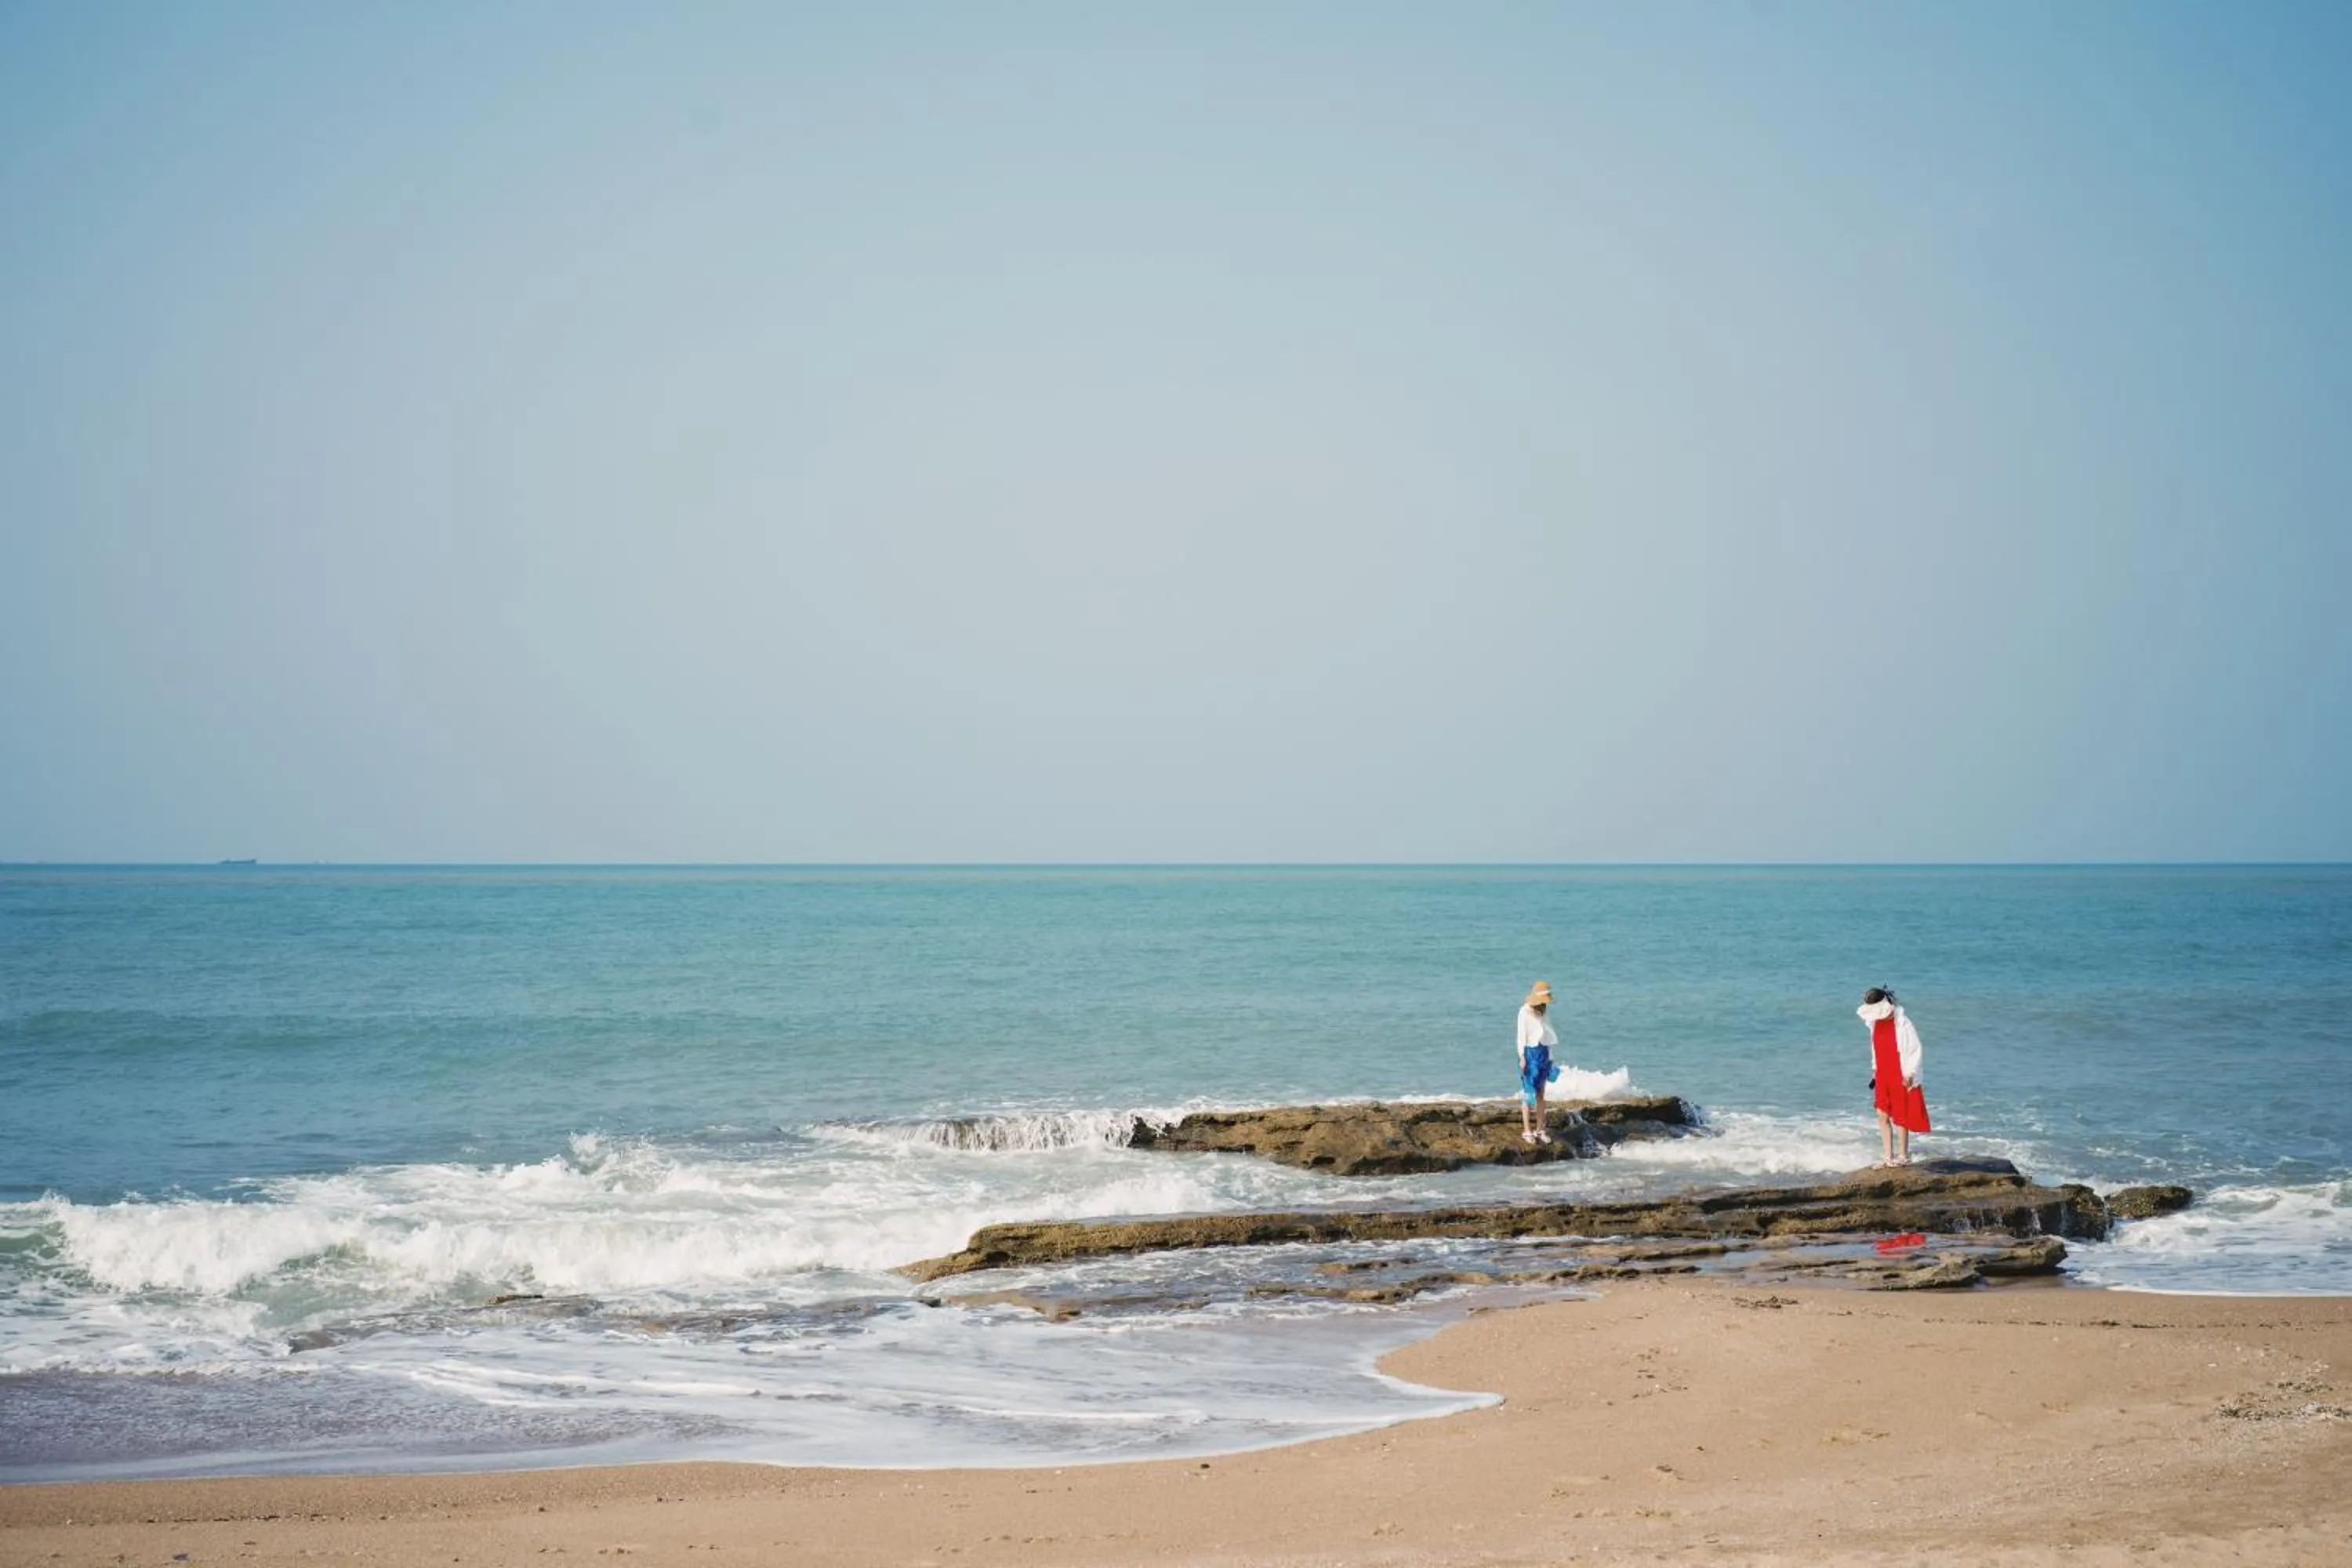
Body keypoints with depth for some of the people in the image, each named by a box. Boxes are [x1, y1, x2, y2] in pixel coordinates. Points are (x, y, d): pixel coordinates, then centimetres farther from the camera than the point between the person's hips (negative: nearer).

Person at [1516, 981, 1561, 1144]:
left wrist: (1550, 1058, 14)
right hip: (1530, 1053, -6)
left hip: (1544, 1054, 6)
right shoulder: (1525, 1012, -7)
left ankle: (1540, 1129, 13)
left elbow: (1547, 1037, 14)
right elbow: (1521, 1036, -9)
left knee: (1541, 1094, 9)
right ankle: (1527, 1131, -4)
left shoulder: (1543, 1013, 11)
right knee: (1528, 1093, -6)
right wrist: (1522, 1057, -14)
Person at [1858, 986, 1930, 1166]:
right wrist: (1875, 1068, 12)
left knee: (1900, 1117, 2)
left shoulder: (1901, 1022, -17)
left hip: (1900, 1077, -7)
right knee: (1883, 1115, 5)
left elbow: (1915, 1049, -13)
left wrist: (1909, 1074, -13)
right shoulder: (1875, 1022, 4)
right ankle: (1887, 1156, 11)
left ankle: (1903, 1156, 13)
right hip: (1883, 1076, 7)